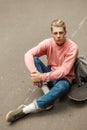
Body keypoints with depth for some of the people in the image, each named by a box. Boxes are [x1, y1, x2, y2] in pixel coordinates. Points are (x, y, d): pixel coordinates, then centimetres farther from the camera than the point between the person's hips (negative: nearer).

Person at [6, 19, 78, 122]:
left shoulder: (72, 47, -19)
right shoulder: (48, 43, -10)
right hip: (49, 73, 4)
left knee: (61, 87, -40)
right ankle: (47, 93, -28)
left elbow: (63, 71, -24)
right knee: (34, 59, -21)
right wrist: (34, 73, -36)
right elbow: (28, 54, -20)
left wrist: (42, 77, -29)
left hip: (64, 78, -3)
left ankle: (24, 110, -33)